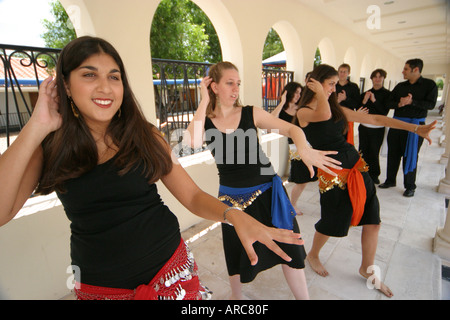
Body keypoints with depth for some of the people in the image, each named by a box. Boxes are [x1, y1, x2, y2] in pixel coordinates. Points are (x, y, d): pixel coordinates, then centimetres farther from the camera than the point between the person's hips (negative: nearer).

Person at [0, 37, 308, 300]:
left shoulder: (145, 136, -7)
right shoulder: (48, 148, -6)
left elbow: (192, 196, -8)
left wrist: (234, 214, -27)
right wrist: (37, 126, -21)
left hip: (169, 270, 1)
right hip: (99, 286, 0)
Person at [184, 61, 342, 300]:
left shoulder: (251, 114, -4)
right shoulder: (204, 121, -4)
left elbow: (292, 129, -8)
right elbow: (192, 141, -27)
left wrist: (304, 148, -29)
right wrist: (204, 101, -18)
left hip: (266, 191, 0)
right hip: (232, 197, 0)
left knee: (288, 249, 7)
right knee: (238, 253, 18)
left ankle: (304, 297, 33)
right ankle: (236, 295, 48)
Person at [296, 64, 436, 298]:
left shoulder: (337, 108, 11)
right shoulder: (303, 112, -7)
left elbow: (373, 119, 9)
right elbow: (324, 115, -31)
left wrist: (416, 128, 6)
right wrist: (318, 91, -16)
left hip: (356, 165, 7)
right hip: (333, 172, -6)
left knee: (372, 221, 10)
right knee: (332, 223, 7)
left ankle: (367, 269, 34)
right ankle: (312, 255, 38)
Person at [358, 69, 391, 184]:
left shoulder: (387, 94, 1)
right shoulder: (365, 93, 8)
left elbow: (385, 112, -7)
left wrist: (374, 101, -15)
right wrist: (364, 101, -12)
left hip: (378, 128, -2)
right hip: (364, 126, 2)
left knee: (374, 152, 1)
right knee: (363, 150, 0)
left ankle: (374, 174, 17)